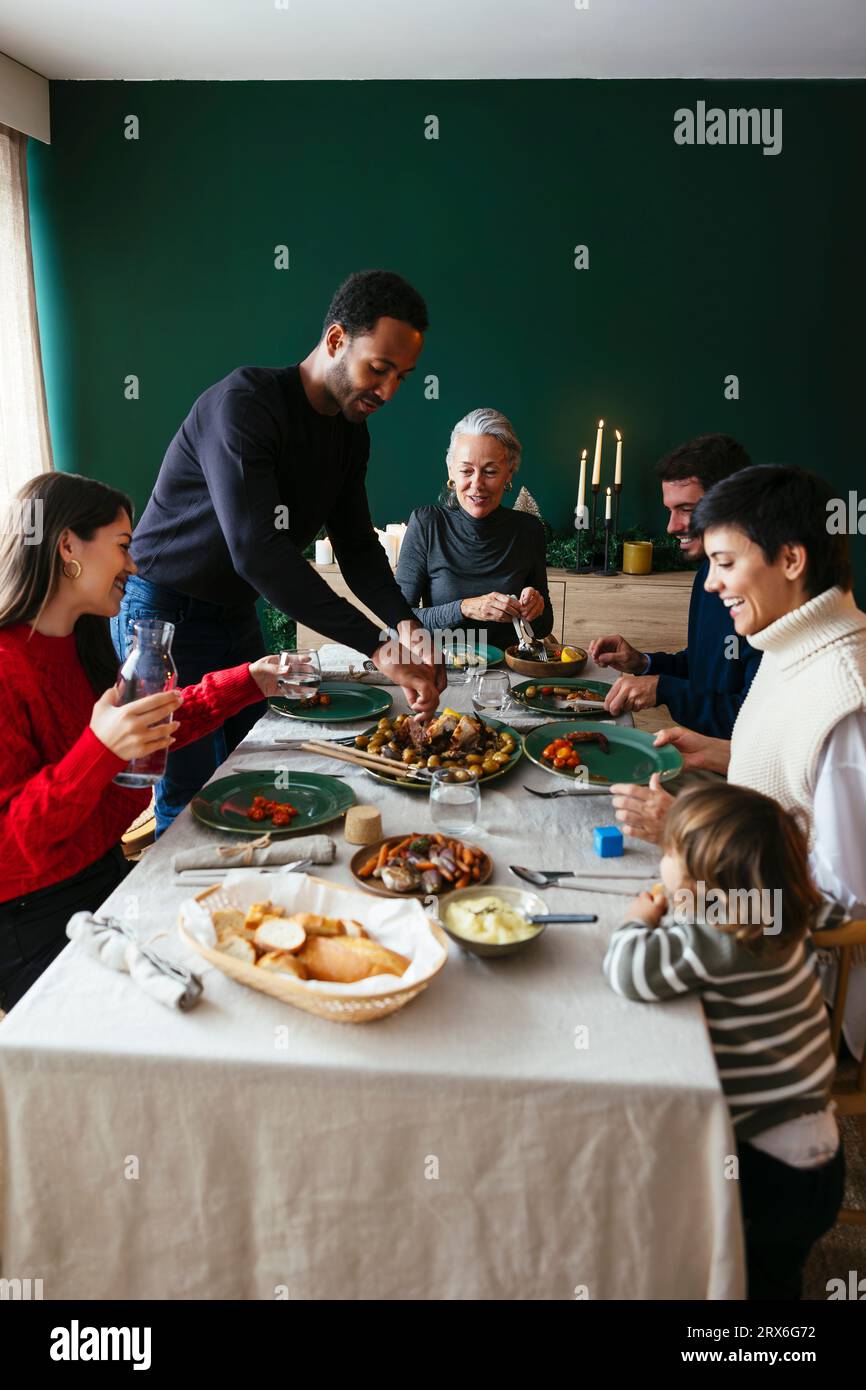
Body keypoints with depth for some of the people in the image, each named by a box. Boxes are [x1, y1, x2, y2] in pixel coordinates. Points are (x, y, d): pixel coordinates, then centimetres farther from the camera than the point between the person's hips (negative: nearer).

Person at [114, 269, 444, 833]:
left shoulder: (351, 432, 2)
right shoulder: (244, 401, -26)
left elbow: (357, 546, 4)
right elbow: (256, 550, -36)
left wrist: (405, 623, -17)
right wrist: (379, 645, -38)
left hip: (237, 617, 8)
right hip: (164, 613, -8)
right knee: (192, 806, -4)